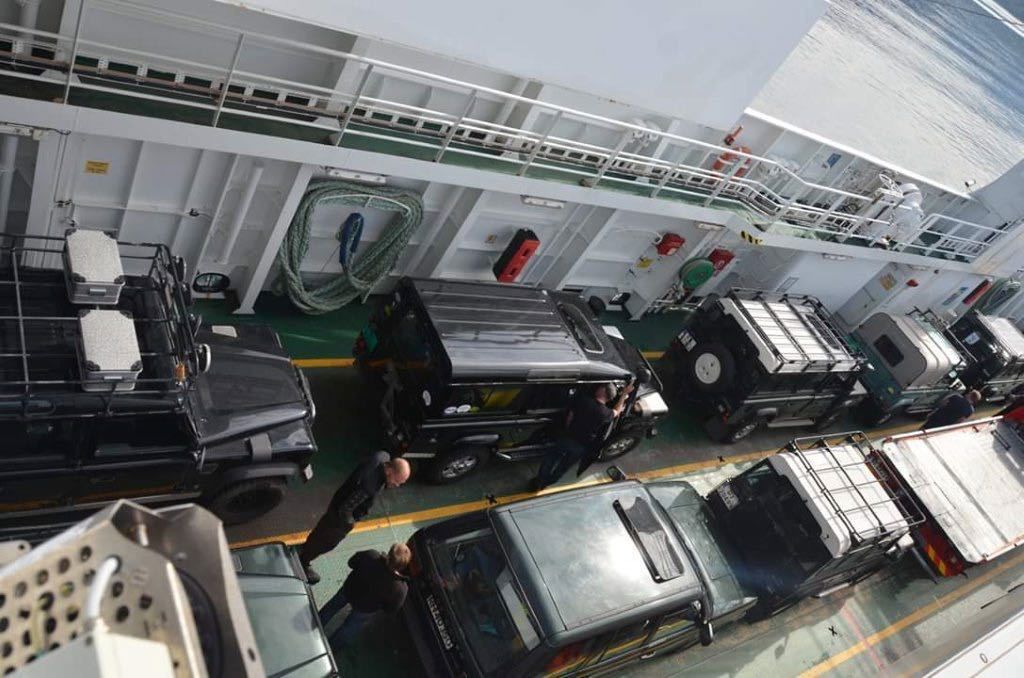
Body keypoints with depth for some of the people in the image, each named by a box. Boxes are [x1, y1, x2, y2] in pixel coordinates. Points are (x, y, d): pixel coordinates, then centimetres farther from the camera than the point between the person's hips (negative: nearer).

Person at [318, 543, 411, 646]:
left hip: (348, 590, 2)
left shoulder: (371, 556, -37)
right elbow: (391, 609, -18)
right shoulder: (400, 589, -40)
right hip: (365, 609, -2)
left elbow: (352, 562, -14)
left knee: (331, 608, 36)